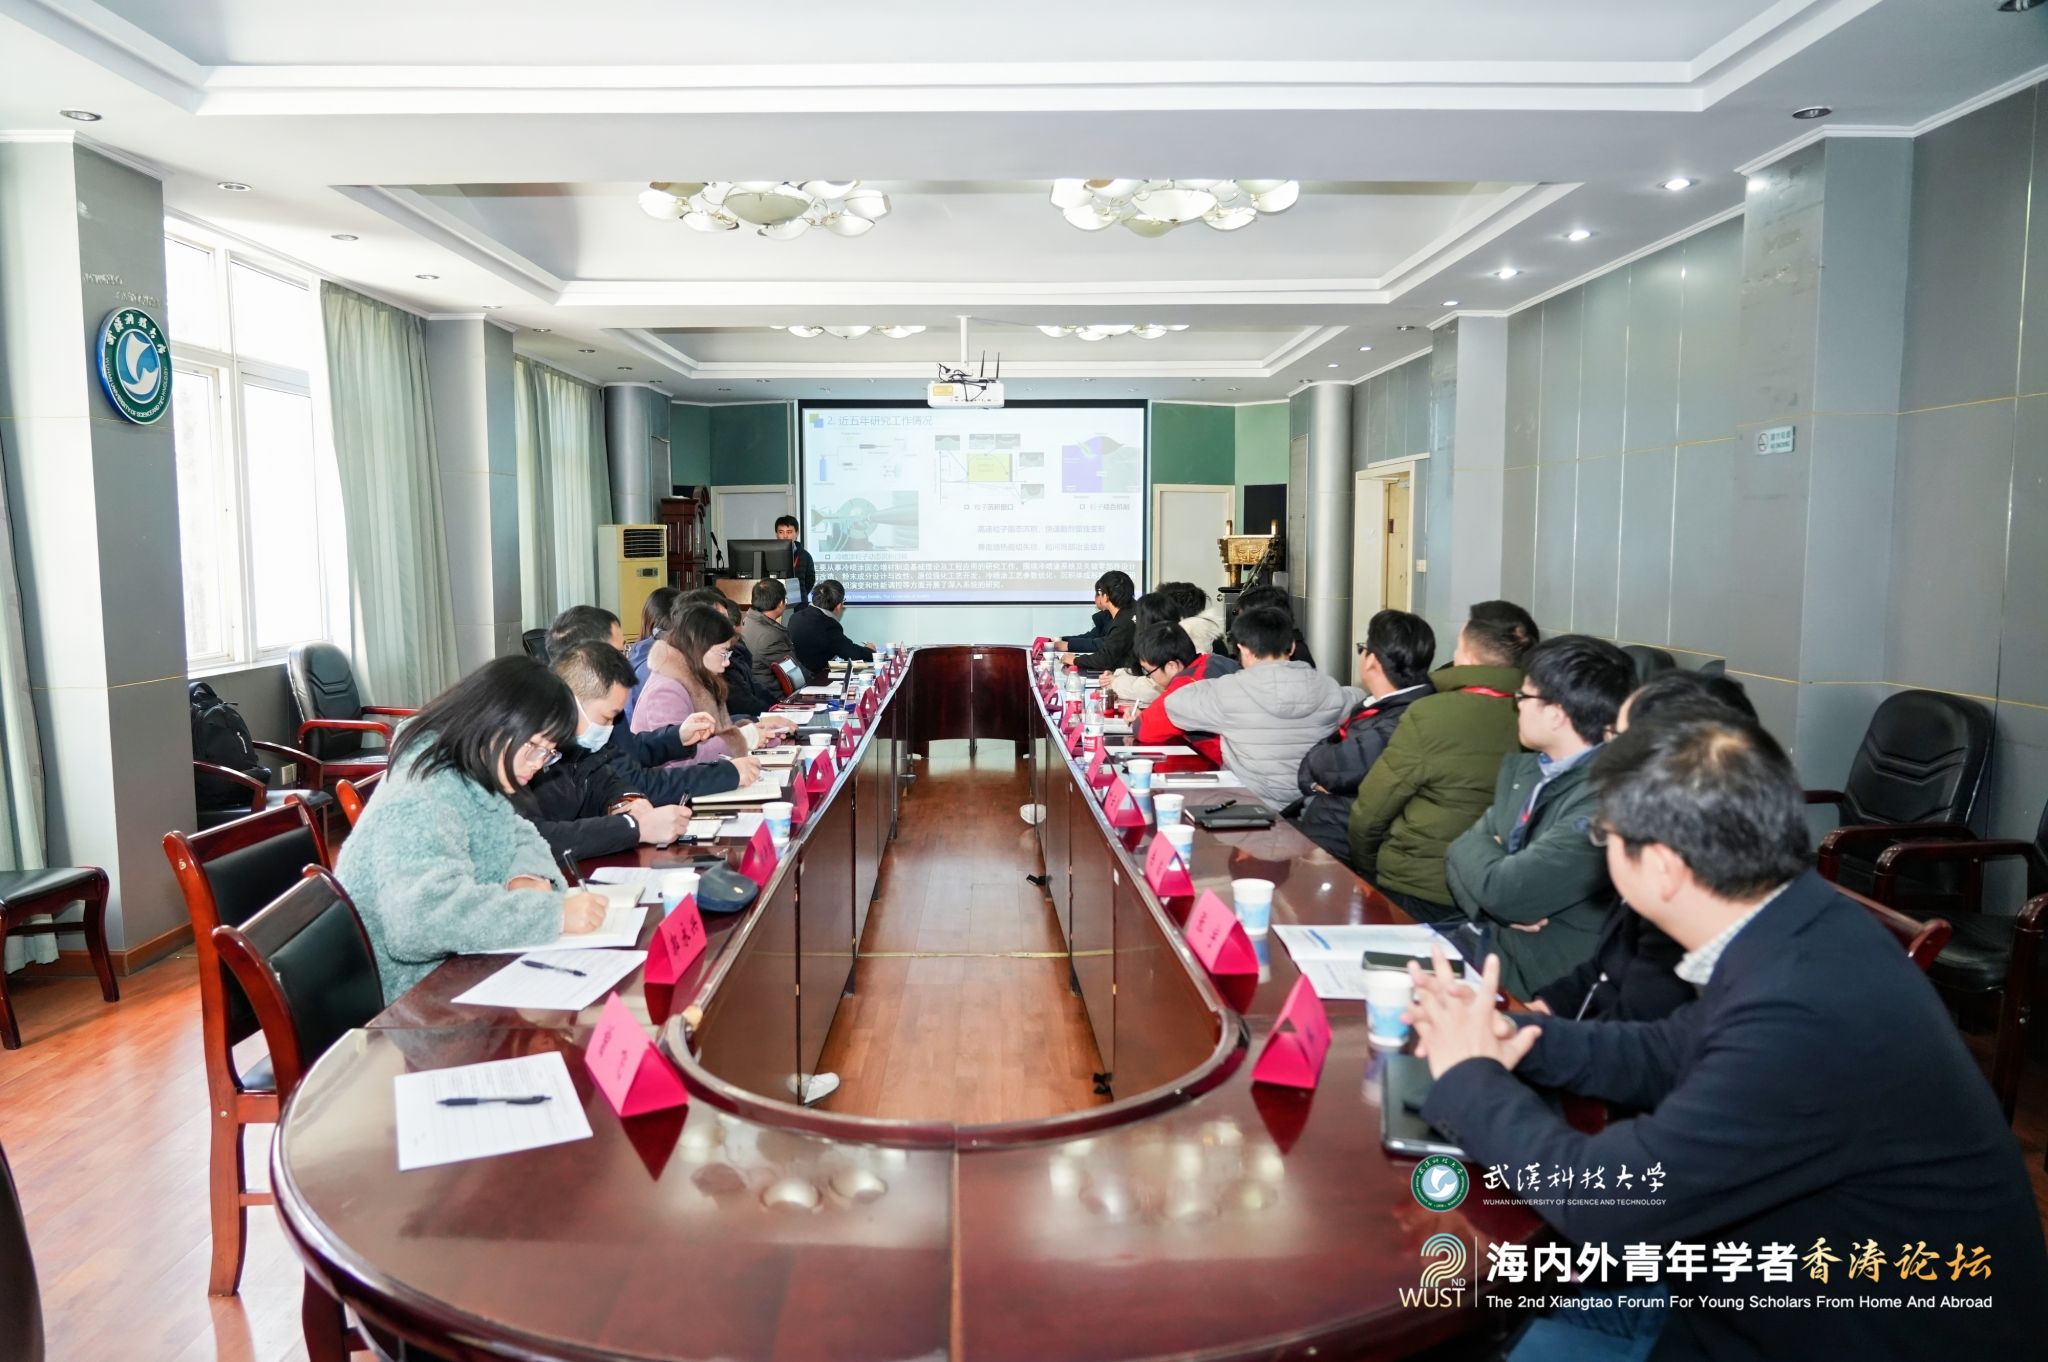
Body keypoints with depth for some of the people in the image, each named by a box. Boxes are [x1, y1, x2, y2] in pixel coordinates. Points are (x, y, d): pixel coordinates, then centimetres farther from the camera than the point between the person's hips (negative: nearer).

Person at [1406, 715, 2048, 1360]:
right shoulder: (1800, 928, -7)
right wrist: (1519, 1039, -5)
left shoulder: (1806, 1016, -35)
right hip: (1828, 1279, 7)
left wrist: (1469, 1077, -11)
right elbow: (1671, 1055, 10)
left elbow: (1605, 1199, -26)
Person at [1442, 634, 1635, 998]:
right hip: (1482, 938, 7)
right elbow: (1461, 856, 7)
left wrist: (1475, 847, -3)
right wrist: (1494, 905, -14)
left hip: (1534, 975, -7)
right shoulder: (1520, 768, 7)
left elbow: (1504, 891, -25)